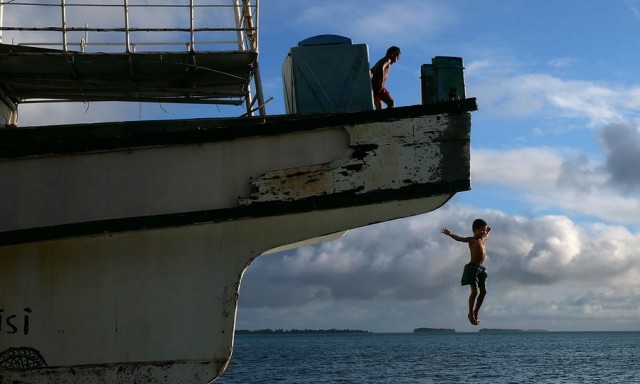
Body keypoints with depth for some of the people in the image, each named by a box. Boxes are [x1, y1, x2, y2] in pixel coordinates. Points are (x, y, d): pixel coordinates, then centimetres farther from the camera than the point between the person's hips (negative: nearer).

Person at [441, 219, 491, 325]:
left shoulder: (483, 239, 14)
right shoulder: (471, 240, -7)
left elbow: (487, 235, 42)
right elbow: (459, 238, -23)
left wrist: (488, 231, 29)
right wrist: (450, 234, -36)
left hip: (481, 268, 8)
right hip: (472, 268, -8)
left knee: (483, 291, 7)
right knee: (475, 291, -10)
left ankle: (475, 313, 19)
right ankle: (471, 314, 3)